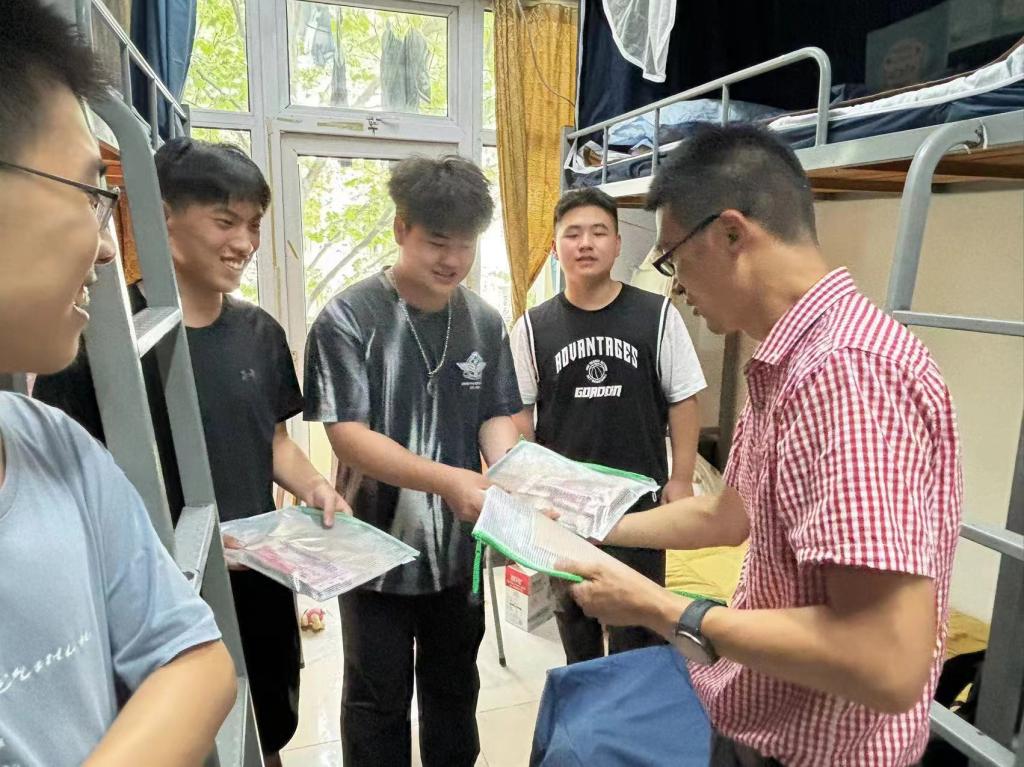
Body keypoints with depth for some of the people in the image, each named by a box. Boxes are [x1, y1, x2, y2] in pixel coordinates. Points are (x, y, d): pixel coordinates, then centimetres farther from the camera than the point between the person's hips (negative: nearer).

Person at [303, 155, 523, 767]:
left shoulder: (486, 323, -1)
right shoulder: (348, 319, -15)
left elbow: (497, 417, 3)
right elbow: (348, 435, -19)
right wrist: (449, 480, -30)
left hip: (459, 548, 4)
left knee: (455, 689, 23)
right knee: (377, 700, 16)